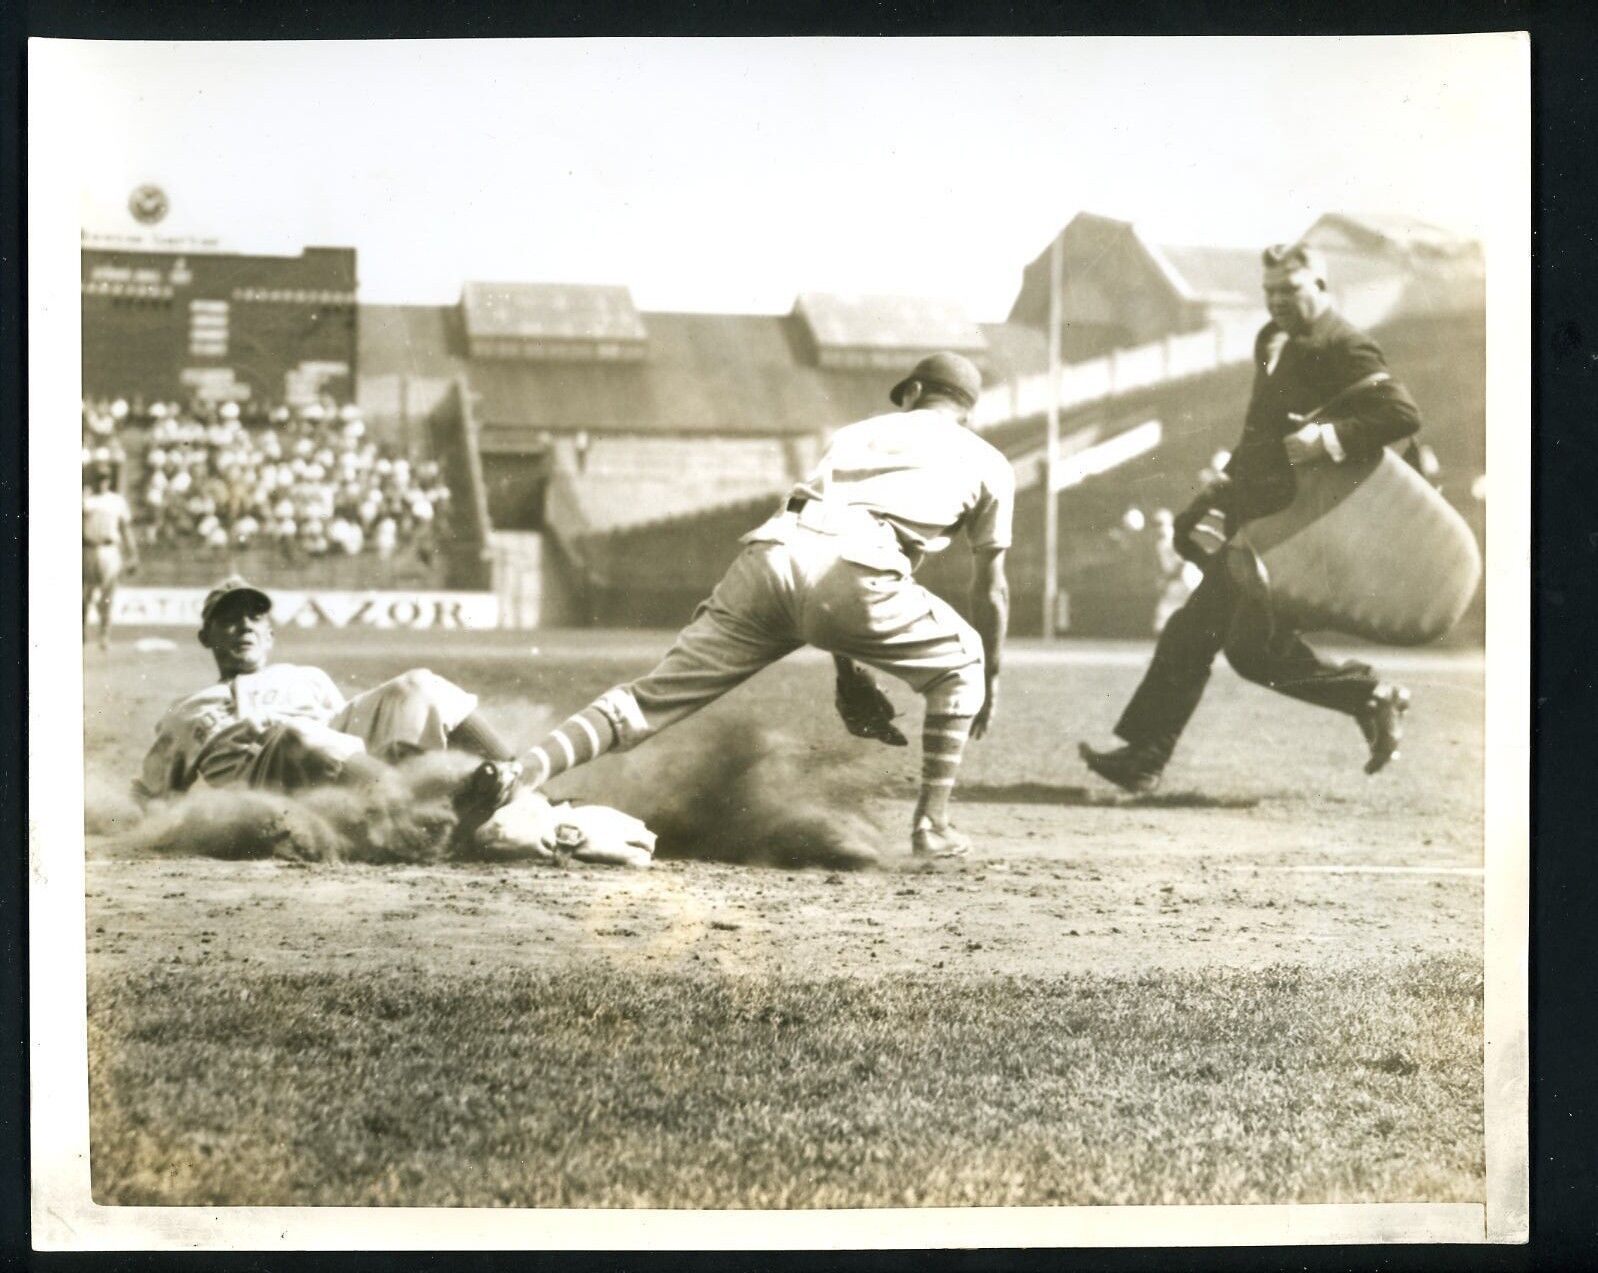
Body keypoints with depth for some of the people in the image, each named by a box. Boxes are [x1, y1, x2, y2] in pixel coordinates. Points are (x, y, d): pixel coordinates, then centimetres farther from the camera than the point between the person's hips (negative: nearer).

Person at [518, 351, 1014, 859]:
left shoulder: (856, 432, 38)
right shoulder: (987, 461, 28)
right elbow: (991, 588, 29)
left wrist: (848, 671, 43)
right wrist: (990, 681, 42)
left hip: (769, 556, 3)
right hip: (851, 574, -3)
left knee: (655, 694, 4)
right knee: (960, 665, 22)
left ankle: (525, 771, -14)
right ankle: (931, 826, 17)